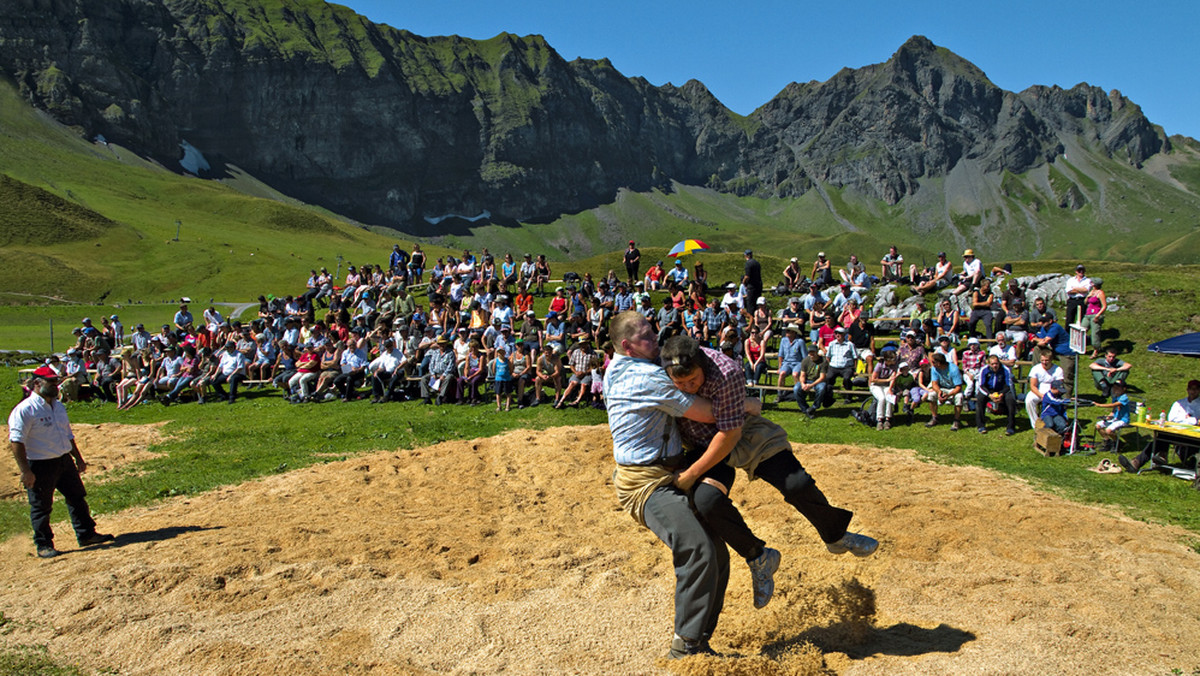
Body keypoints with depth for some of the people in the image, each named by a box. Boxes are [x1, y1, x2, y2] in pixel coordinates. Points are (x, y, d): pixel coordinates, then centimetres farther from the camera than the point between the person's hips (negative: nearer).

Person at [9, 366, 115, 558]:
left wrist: (78, 458, 19)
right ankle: (43, 545, 18)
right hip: (39, 466, -7)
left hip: (64, 461, 8)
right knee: (41, 506, 5)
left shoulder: (59, 406, 10)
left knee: (77, 497, 12)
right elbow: (16, 441, -18)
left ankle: (86, 534, 23)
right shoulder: (24, 410, -15)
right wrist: (25, 471, -22)